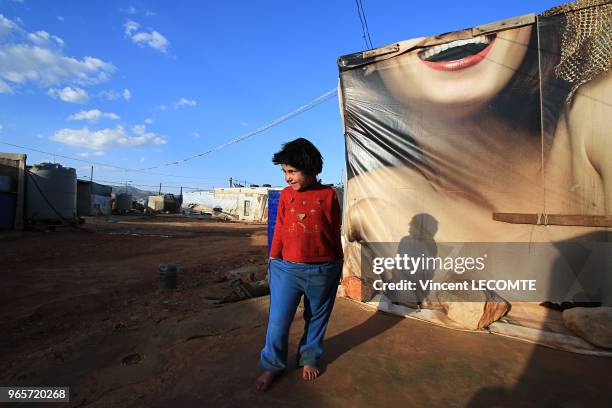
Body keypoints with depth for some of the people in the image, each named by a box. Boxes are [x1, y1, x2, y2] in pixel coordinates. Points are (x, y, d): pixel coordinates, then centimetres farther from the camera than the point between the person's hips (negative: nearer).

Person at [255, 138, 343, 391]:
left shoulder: (328, 195, -2)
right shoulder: (286, 195, 2)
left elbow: (335, 233, 4)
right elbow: (279, 230, 7)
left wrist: (337, 267, 10)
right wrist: (273, 260, 9)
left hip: (322, 271, 0)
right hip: (287, 269, 1)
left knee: (316, 319, 16)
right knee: (278, 321, 6)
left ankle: (310, 359, 40)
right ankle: (271, 365, 29)